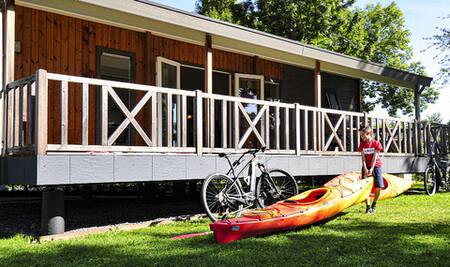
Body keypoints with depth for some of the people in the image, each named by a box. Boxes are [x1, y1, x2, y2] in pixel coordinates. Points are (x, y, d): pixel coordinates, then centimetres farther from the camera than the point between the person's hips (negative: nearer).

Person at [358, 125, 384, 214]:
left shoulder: (376, 143, -3)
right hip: (366, 167, 2)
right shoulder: (362, 144, 6)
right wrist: (365, 169, -15)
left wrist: (371, 169, -18)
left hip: (376, 166, -2)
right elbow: (363, 158, -2)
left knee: (379, 187, -7)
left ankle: (374, 205, 12)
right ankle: (368, 207, -5)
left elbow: (374, 157, -10)